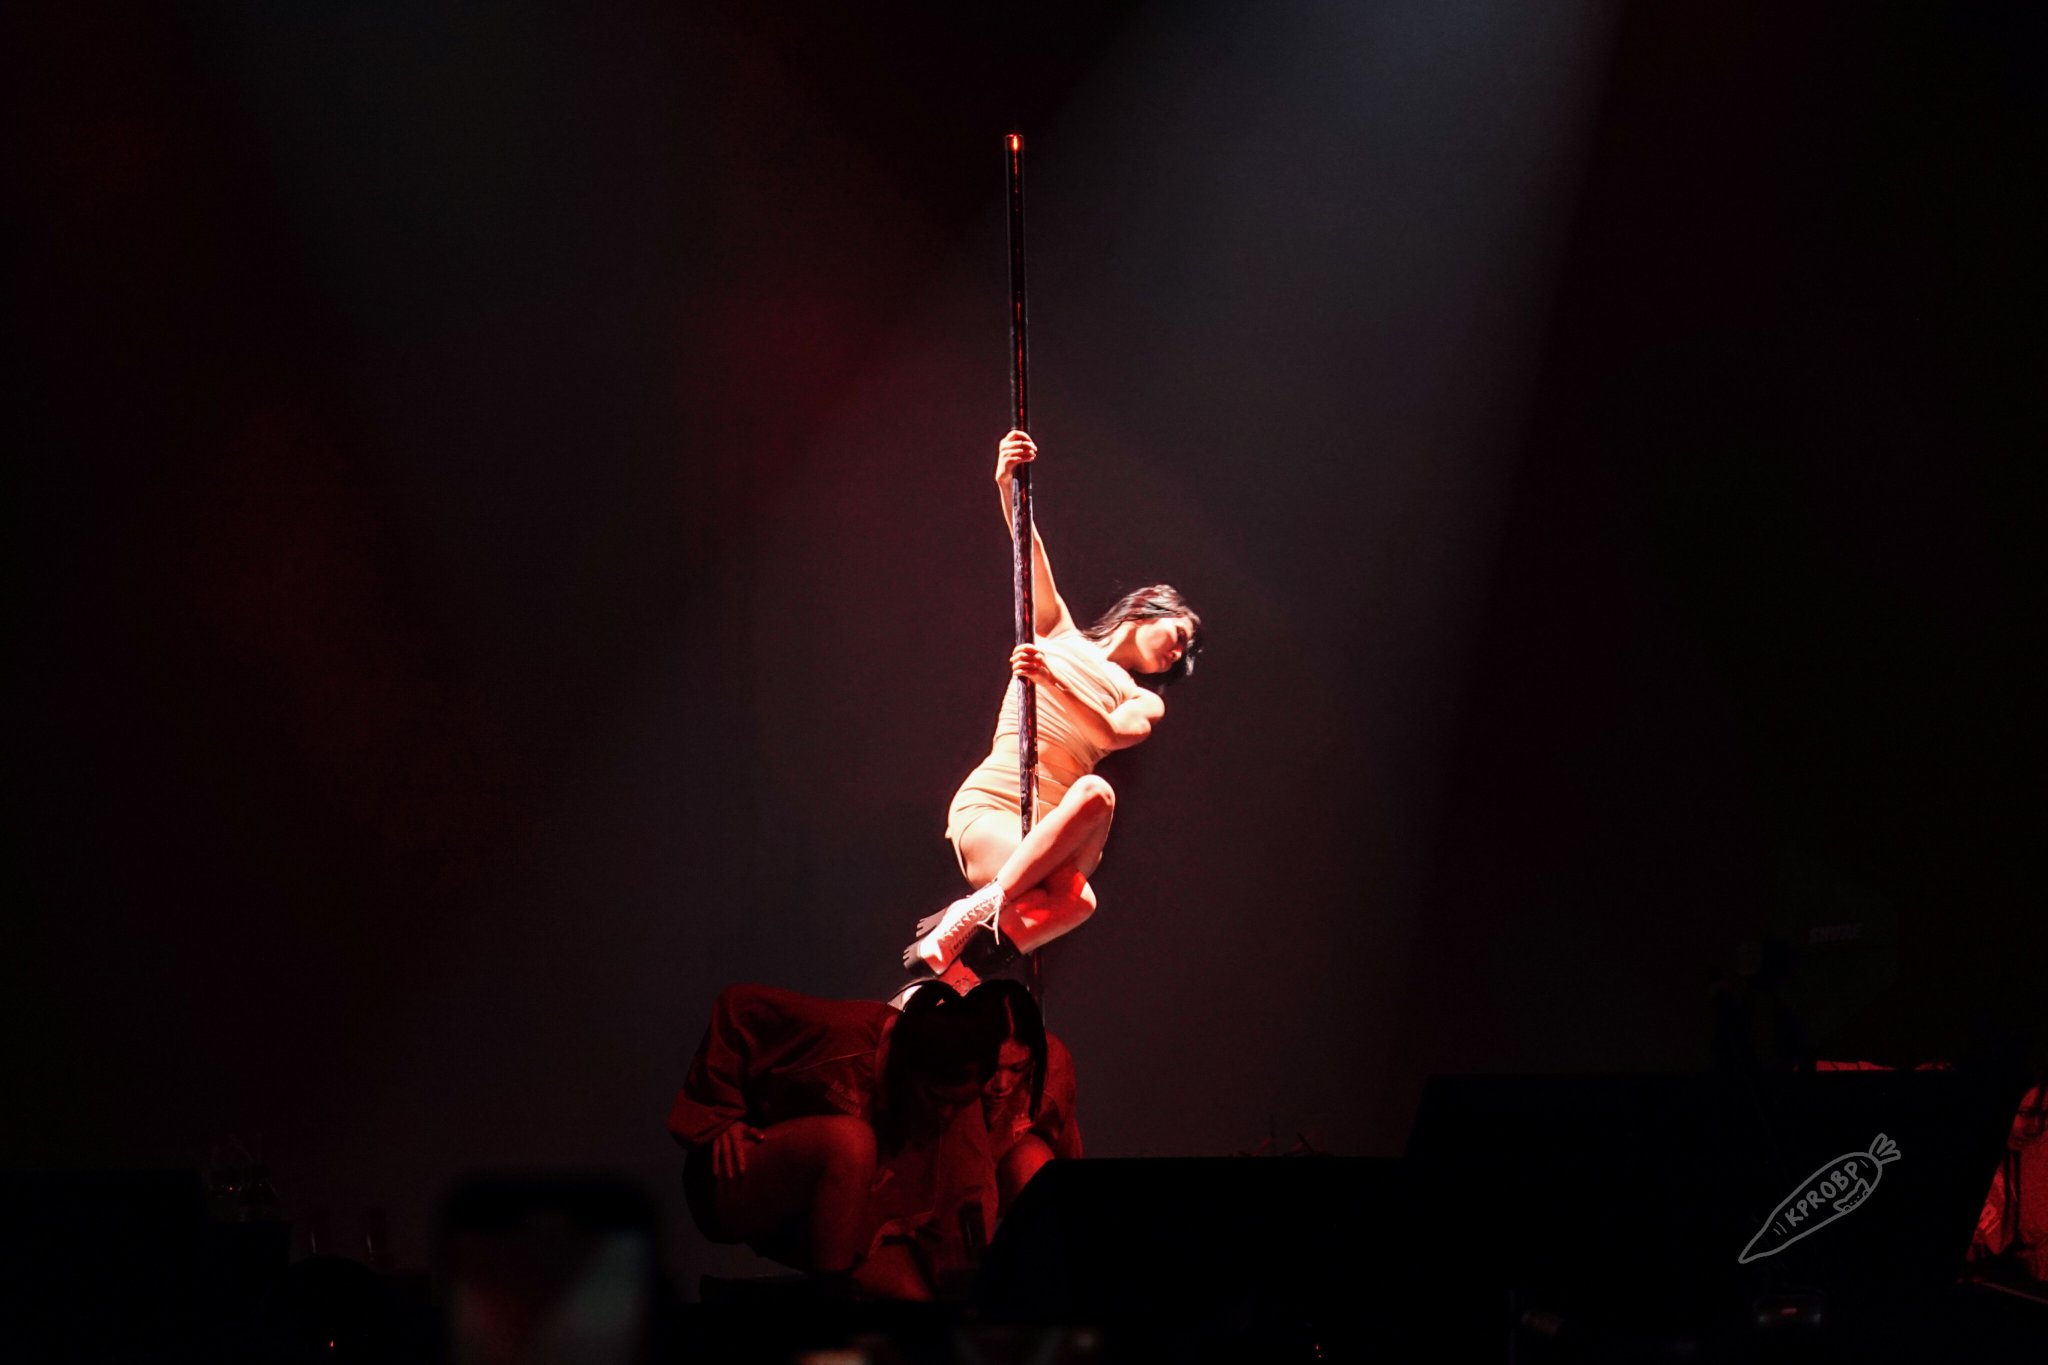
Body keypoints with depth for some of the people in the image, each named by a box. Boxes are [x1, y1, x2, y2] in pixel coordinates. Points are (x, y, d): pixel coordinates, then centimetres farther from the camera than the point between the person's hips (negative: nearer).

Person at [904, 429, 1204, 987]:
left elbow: (1112, 732, -1)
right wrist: (1008, 486, -16)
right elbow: (1033, 561, 2)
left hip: (1054, 832, 4)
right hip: (988, 807, -4)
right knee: (1074, 898, -34)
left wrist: (1053, 677, -18)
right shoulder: (1060, 635, 19)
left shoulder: (1144, 703, 23)